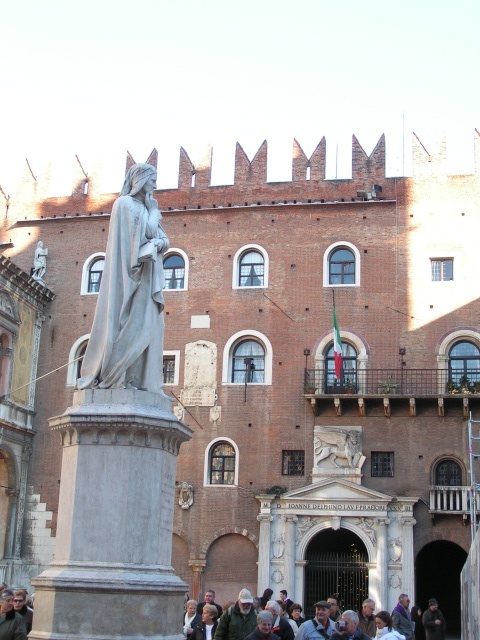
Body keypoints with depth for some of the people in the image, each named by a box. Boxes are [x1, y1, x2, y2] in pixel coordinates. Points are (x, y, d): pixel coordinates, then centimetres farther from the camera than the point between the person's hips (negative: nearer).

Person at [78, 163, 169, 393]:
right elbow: (149, 232, -15)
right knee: (129, 322, -15)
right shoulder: (126, 203, -4)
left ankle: (135, 379, -2)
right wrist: (153, 210, -3)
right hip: (131, 272, -9)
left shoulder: (143, 207, 23)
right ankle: (113, 374, -16)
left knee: (143, 326, 1)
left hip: (146, 276, 9)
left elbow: (163, 239, 14)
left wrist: (159, 243, -5)